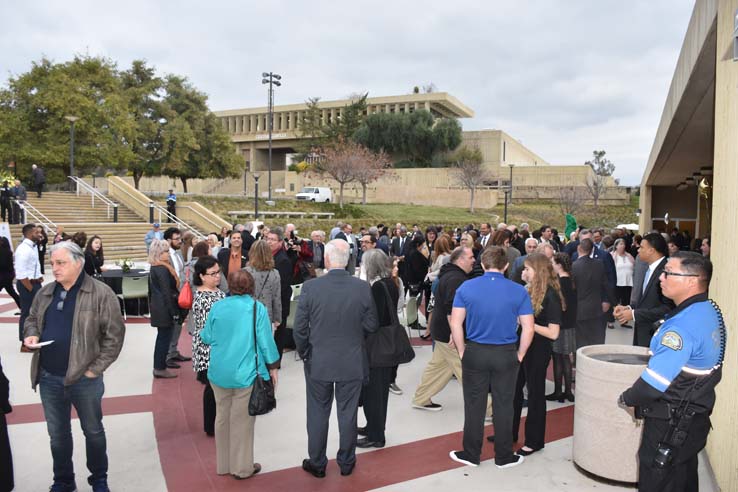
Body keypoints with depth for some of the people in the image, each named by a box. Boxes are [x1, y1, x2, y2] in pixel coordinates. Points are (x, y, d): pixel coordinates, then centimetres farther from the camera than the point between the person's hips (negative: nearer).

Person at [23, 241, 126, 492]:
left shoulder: (101, 293, -12)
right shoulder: (45, 292, 4)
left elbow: (114, 334, -12)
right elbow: (32, 319, 20)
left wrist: (95, 369, -13)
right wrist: (31, 334, -4)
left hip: (84, 378, -4)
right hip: (48, 378, 5)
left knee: (93, 431, 13)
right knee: (57, 434, 18)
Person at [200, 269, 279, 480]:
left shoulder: (217, 307, 0)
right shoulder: (257, 308, -10)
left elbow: (207, 338, 8)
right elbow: (266, 341, -10)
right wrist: (272, 367, 2)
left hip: (219, 373, 4)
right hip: (245, 373, -4)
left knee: (222, 417, 17)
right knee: (242, 421, 6)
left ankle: (223, 464, 29)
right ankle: (242, 467, 17)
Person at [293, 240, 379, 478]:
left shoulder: (311, 287, -15)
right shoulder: (363, 287, -11)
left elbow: (299, 328, -8)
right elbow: (371, 325, -3)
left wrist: (305, 354, 8)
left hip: (318, 363, -1)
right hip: (352, 363, 1)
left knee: (318, 414, 15)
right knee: (348, 414, 15)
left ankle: (317, 463, 29)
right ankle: (346, 463, 30)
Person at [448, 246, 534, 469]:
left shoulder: (466, 287, -5)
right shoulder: (519, 291, -5)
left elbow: (455, 324, -7)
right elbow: (528, 329, -6)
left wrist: (462, 352, 3)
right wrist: (519, 356, 5)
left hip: (475, 353, 0)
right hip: (506, 354, 0)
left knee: (474, 406, 11)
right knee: (503, 407, 12)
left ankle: (471, 454, 23)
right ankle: (504, 457, 25)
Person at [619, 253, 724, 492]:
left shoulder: (683, 325, -30)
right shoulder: (711, 311, 1)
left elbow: (653, 384, -29)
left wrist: (626, 398, -11)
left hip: (671, 425, -9)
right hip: (696, 416, 9)